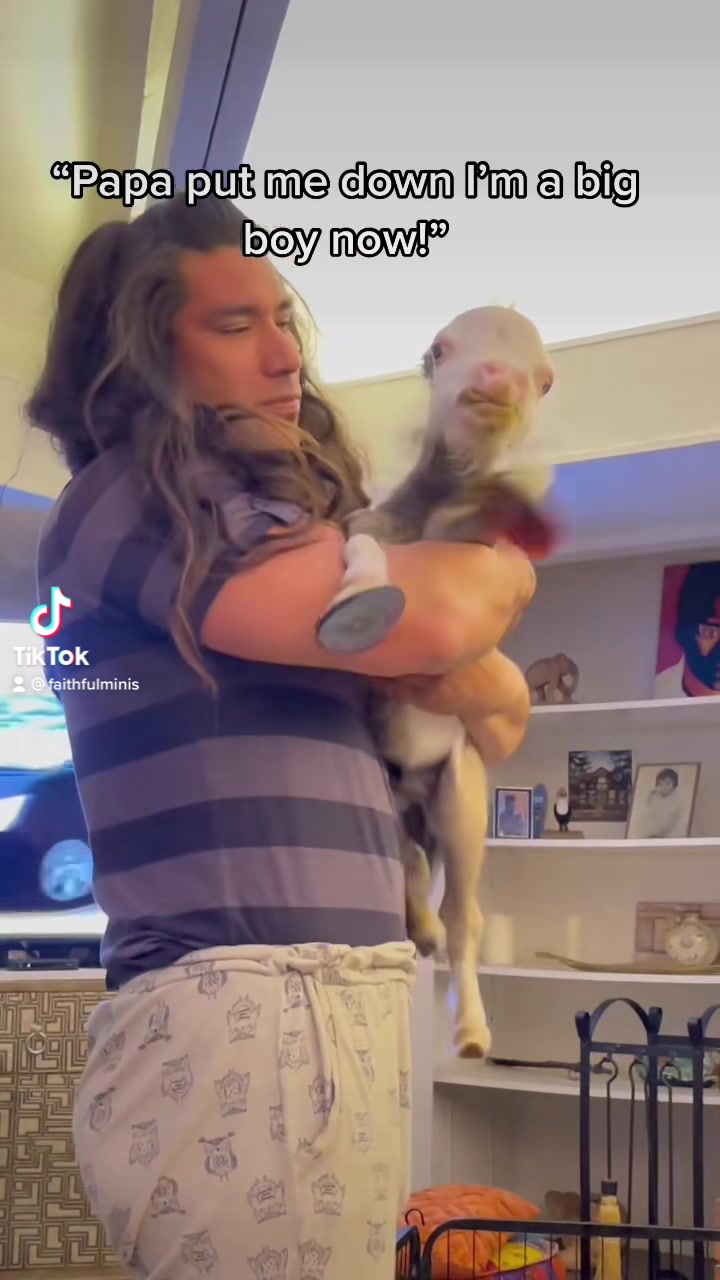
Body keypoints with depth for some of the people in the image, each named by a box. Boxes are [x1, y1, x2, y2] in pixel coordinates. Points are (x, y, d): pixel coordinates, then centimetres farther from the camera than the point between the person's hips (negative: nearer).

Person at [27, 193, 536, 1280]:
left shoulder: (269, 514, 20)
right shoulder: (132, 500, -7)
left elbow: (502, 713, 18)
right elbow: (430, 617, -19)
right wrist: (502, 572, 4)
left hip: (344, 1008, 9)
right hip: (234, 1022, -8)